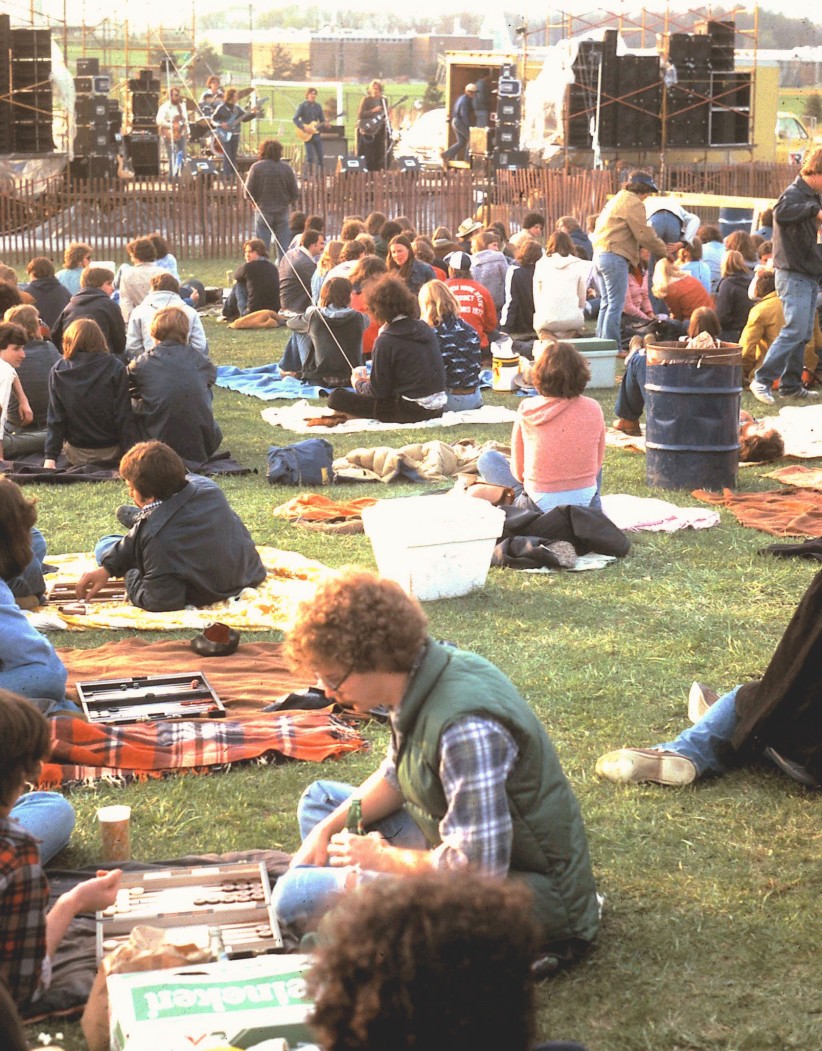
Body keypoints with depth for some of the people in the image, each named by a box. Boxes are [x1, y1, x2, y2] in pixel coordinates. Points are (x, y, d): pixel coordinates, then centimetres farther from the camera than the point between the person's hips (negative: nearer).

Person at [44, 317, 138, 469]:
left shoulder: (58, 371, -5)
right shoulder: (116, 368, -9)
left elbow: (55, 419, -3)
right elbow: (124, 417, -10)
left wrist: (50, 457, -1)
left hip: (76, 455, 1)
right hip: (111, 452, -1)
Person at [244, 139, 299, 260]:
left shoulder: (256, 167, -8)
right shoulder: (287, 168, -3)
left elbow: (248, 192, -8)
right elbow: (295, 193, -1)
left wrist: (255, 203, 11)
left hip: (263, 211, -1)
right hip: (282, 212, 1)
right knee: (284, 249, 7)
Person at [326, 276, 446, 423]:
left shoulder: (386, 341, -13)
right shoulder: (424, 328, 8)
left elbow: (378, 391, -8)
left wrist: (358, 384, 14)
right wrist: (368, 380, 23)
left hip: (411, 411, -8)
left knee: (336, 398, -7)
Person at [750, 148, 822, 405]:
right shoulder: (795, 194, -13)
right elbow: (781, 211, -36)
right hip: (794, 275, -9)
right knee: (795, 330, -14)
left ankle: (791, 385, 14)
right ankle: (762, 380, -11)